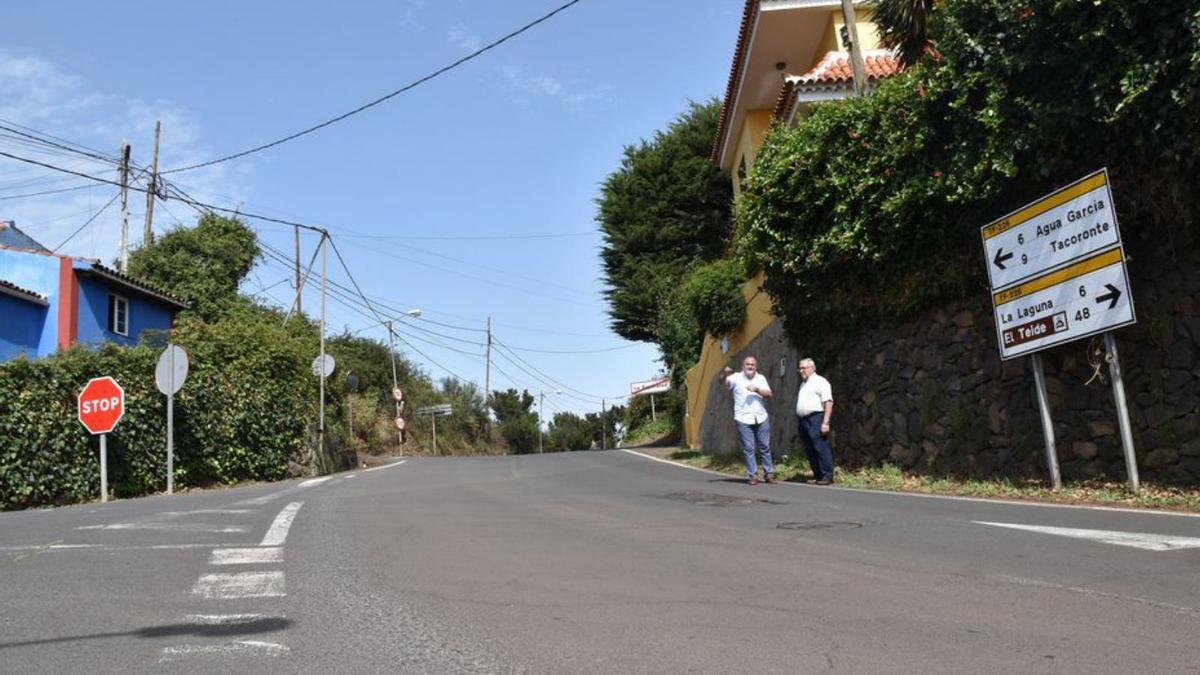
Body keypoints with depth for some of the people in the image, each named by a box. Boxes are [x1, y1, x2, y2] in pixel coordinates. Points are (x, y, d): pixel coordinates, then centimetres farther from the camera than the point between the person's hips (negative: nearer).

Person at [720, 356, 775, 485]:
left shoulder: (761, 378, 12)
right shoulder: (737, 377, 1)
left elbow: (769, 394, 3)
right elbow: (723, 382, -17)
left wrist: (757, 390, -15)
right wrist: (725, 374, -39)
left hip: (761, 418, 3)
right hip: (743, 419, -3)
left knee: (765, 447, 8)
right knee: (748, 448, -1)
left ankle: (769, 473, 17)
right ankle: (752, 475, 6)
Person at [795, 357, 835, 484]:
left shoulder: (820, 382, -3)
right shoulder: (803, 384, 22)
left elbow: (828, 402, -11)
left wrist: (825, 422, -18)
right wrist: (800, 420, 12)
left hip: (816, 419, -8)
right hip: (803, 420, 8)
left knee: (821, 448, -9)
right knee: (809, 450, 8)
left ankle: (827, 476, -6)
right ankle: (817, 475, 14)